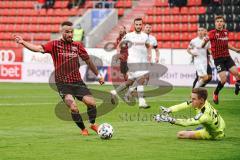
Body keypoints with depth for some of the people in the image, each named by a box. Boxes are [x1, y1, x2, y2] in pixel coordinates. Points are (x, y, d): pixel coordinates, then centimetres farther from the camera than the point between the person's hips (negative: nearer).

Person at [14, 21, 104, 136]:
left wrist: (98, 75, 24)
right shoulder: (55, 45, -3)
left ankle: (93, 124, 20)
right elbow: (39, 48, -17)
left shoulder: (77, 46, 7)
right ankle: (83, 129, 4)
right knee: (73, 107, -18)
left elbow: (88, 61, 18)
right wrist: (23, 42, -33)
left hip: (77, 82, 3)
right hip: (63, 83, -3)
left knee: (91, 102, -8)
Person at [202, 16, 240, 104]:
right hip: (218, 59, -4)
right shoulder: (212, 33, -9)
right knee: (224, 79, -12)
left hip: (227, 57, 4)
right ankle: (215, 94, 14)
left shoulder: (226, 32, 8)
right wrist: (205, 41, -22)